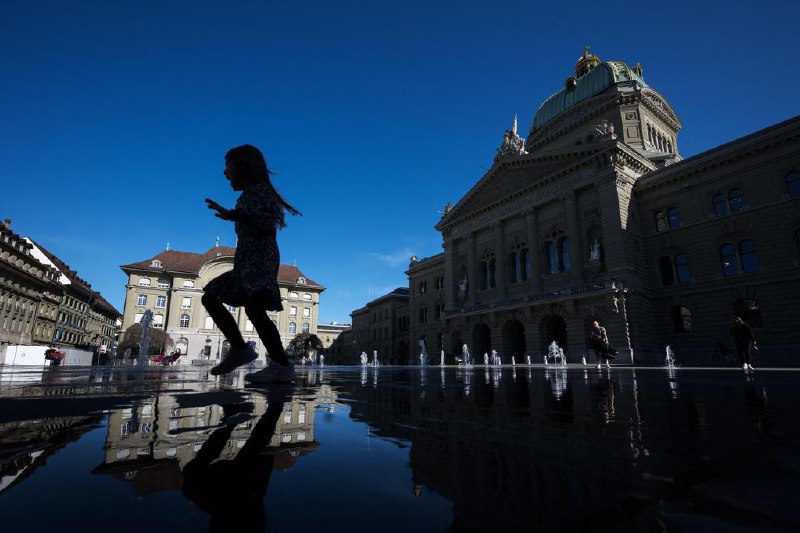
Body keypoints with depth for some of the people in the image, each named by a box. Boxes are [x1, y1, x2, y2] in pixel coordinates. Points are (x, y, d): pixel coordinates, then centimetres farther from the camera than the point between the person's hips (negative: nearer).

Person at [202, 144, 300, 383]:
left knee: (254, 308, -25)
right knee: (210, 298, 13)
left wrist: (235, 215, -27)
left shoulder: (257, 190, -5)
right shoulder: (250, 194, 22)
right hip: (248, 262, 11)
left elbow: (268, 224, -20)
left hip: (260, 260, -11)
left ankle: (282, 366, -24)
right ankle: (240, 349, 10)